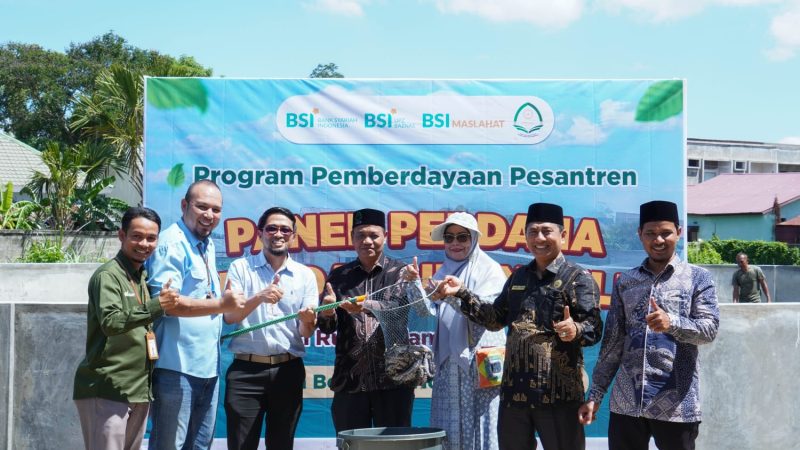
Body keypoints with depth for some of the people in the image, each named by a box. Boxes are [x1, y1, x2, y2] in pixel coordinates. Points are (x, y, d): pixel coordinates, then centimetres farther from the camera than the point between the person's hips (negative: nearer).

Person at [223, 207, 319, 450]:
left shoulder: (305, 275, 6)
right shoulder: (240, 268, 2)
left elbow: (306, 333, 3)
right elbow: (229, 316, -8)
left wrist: (307, 321, -21)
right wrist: (259, 297, -26)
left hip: (288, 370, 2)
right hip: (245, 370, -2)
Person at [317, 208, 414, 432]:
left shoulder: (400, 273, 6)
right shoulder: (339, 276, 12)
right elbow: (327, 327, 6)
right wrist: (327, 313, -17)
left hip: (393, 379, -2)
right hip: (350, 381, 2)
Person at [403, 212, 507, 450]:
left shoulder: (489, 269, 2)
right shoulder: (442, 273, 16)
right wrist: (416, 283, -5)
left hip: (481, 361, -4)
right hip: (449, 362, 5)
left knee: (480, 423, -5)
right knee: (449, 429, 3)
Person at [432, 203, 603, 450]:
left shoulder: (579, 277, -4)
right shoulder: (518, 276, 15)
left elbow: (594, 328, -12)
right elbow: (496, 318, 19)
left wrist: (575, 330, -34)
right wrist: (462, 293, 11)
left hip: (558, 391, -6)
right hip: (515, 388, 6)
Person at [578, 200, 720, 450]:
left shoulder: (698, 278, 3)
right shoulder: (625, 282, 10)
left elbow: (709, 329, -8)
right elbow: (613, 342, 11)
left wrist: (672, 322, -27)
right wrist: (595, 395, 8)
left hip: (676, 406, -3)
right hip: (626, 403, 3)